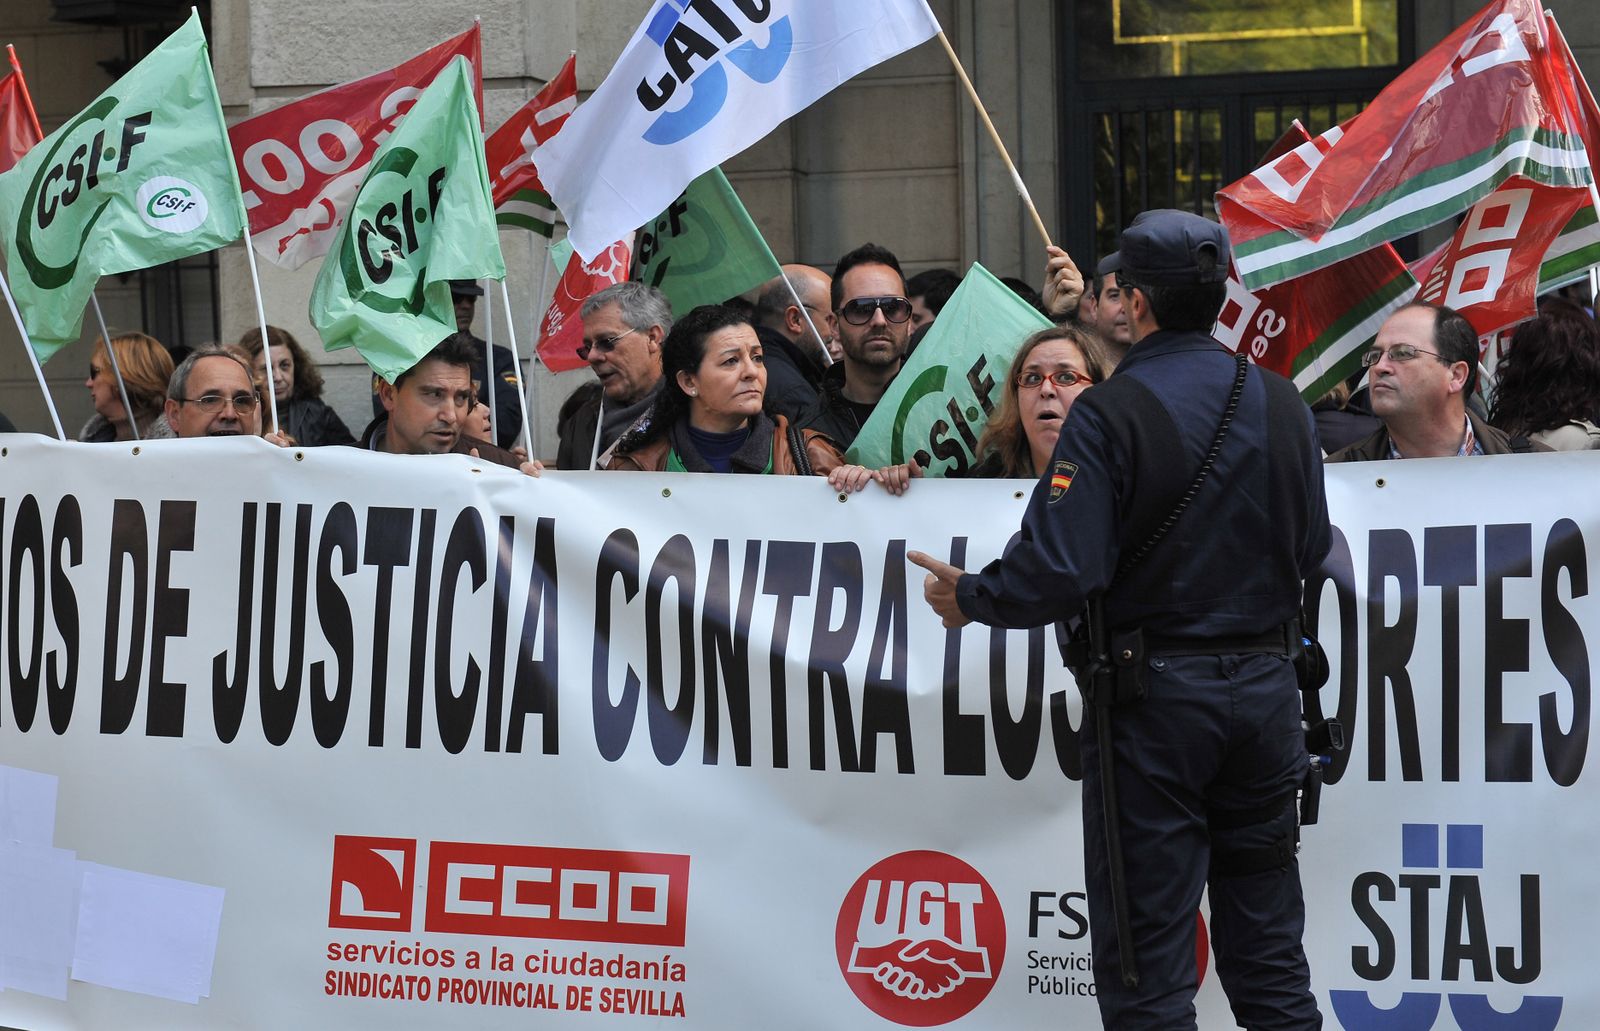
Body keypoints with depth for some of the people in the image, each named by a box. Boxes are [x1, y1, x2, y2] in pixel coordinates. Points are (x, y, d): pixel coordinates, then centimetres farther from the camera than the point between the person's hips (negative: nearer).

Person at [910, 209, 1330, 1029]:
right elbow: (1311, 546, 11)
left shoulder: (1111, 414, -14)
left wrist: (967, 598, -2)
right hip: (1265, 685, 5)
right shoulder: (1280, 402, 3)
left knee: (1146, 960, 1)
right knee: (1266, 942, 13)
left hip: (1153, 695, -5)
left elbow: (1058, 570, -20)